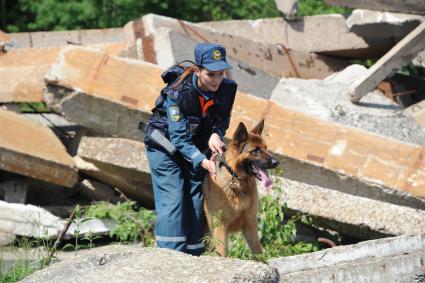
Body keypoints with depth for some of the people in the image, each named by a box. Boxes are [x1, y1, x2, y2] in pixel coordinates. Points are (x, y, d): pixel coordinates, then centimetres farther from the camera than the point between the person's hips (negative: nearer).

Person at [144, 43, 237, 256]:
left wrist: (216, 134, -22)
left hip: (197, 146, 5)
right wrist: (203, 161, -43)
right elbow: (179, 137, -30)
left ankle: (192, 257, 12)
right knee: (172, 200, -14)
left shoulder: (227, 89, -18)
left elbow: (223, 118, 1)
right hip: (165, 145, -5)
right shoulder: (178, 92, -32)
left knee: (195, 200, 5)